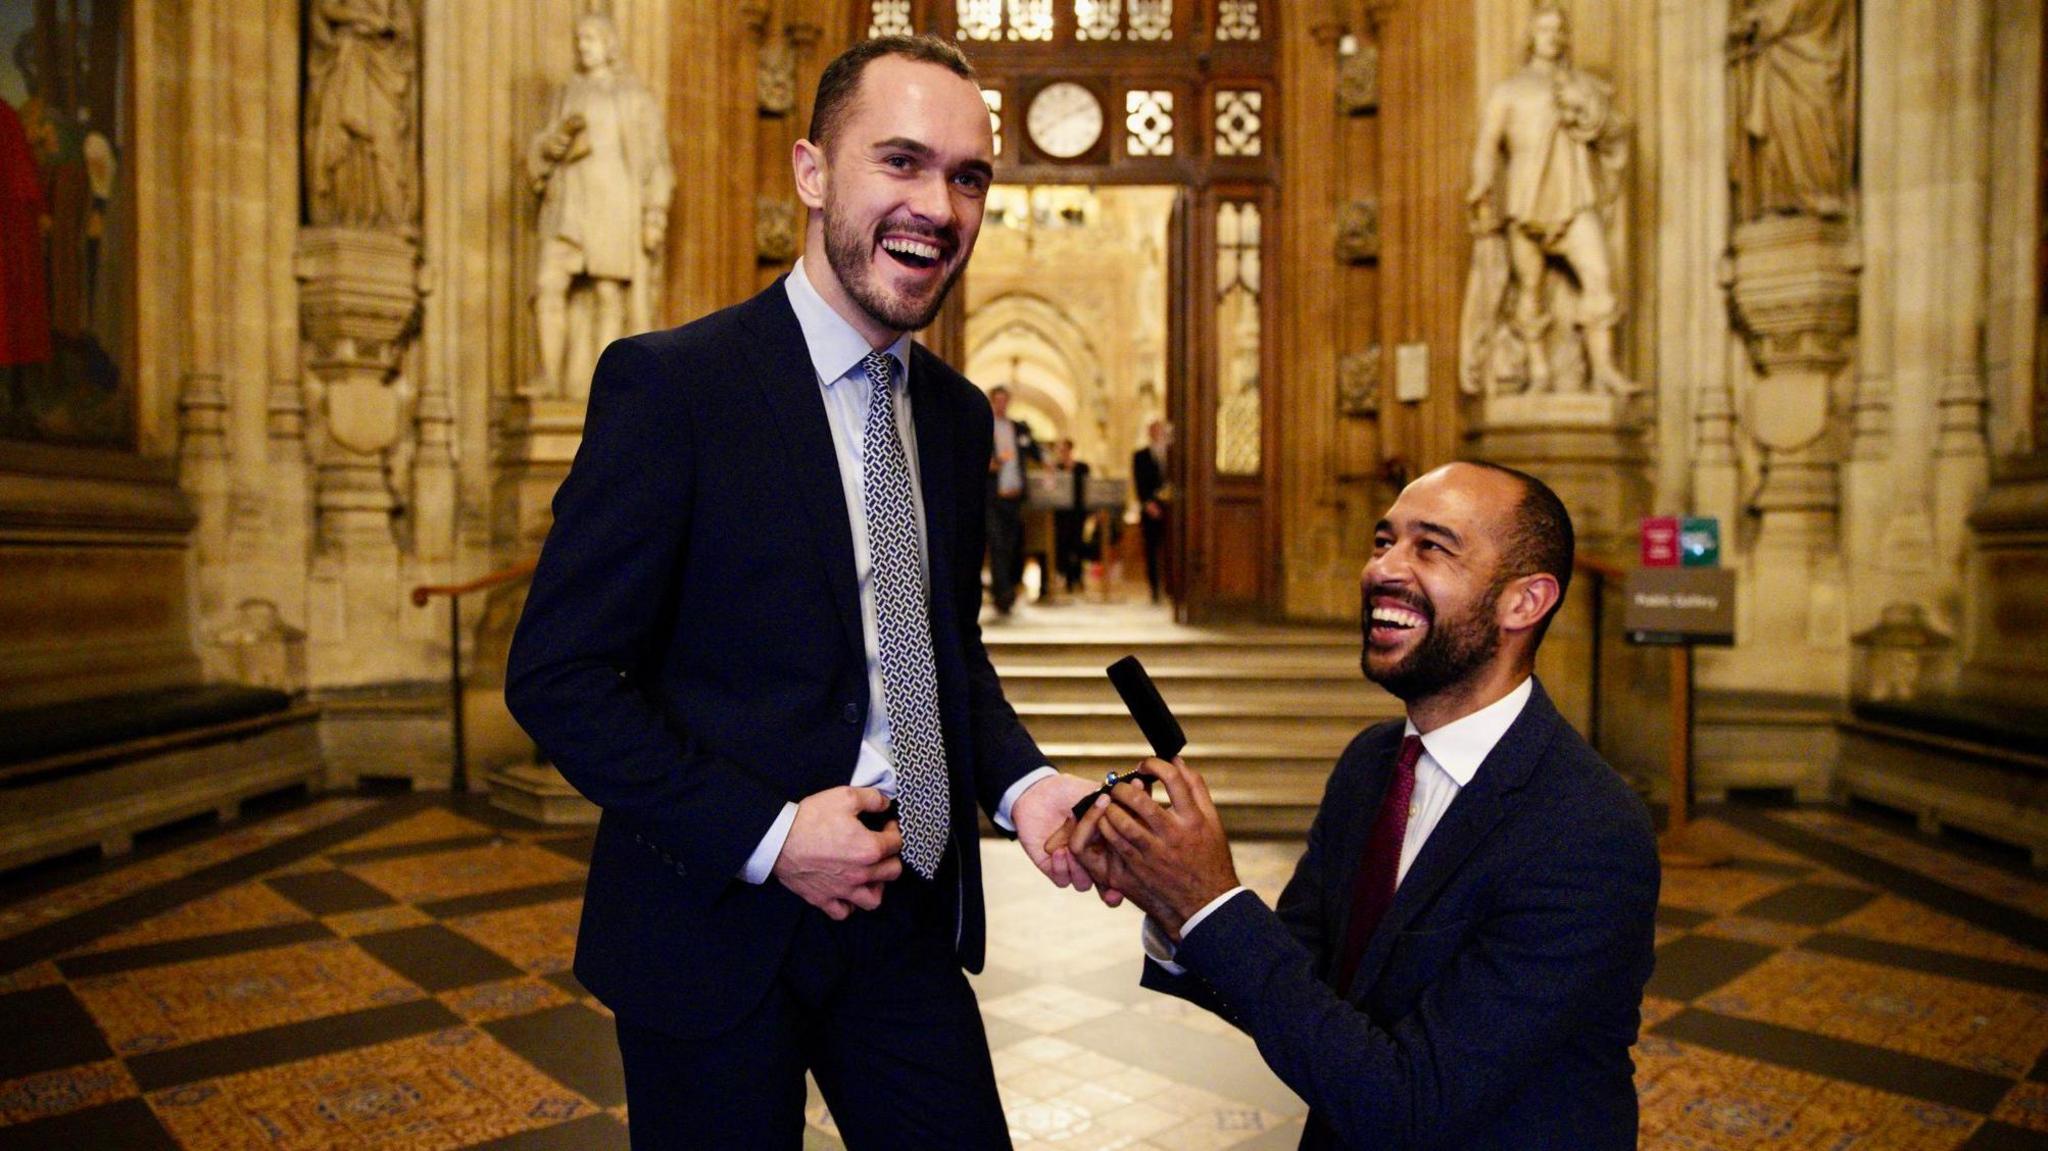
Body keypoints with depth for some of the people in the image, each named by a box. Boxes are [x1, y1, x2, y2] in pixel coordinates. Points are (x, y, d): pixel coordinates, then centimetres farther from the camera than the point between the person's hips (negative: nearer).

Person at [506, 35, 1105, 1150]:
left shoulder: (957, 413, 6)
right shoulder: (670, 384, -14)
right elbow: (557, 675, -14)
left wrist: (1019, 782, -3)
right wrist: (763, 834, -20)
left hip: (911, 919, 5)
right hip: (720, 923, -5)